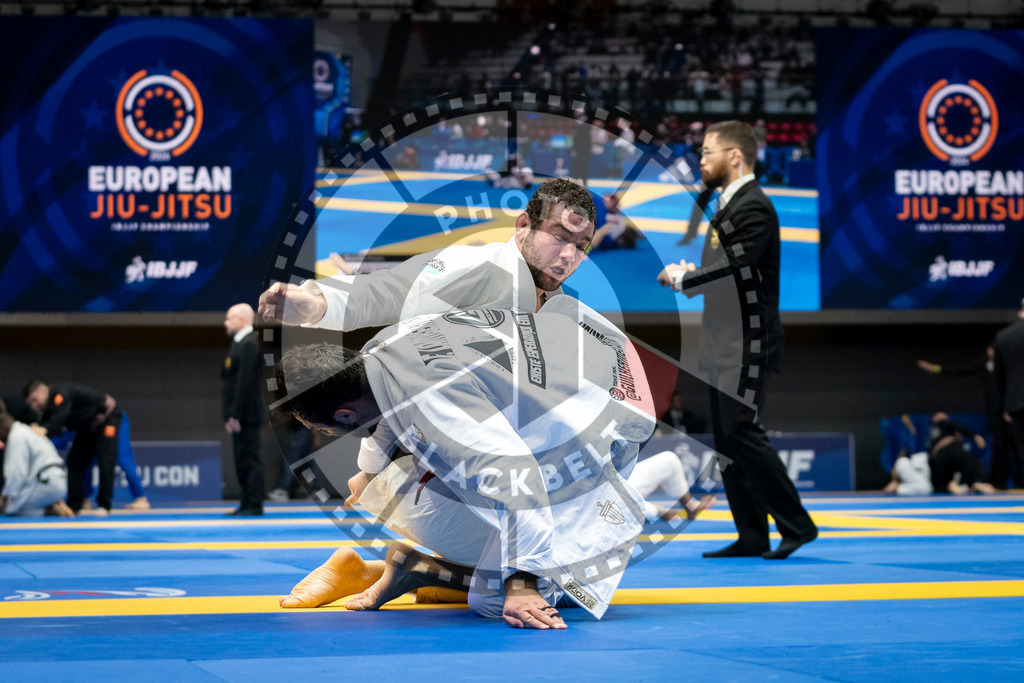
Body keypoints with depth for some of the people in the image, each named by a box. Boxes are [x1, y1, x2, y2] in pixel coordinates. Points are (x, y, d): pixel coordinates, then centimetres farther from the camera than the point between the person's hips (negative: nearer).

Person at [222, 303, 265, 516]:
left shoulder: (248, 344, -14)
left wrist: (235, 415, -21)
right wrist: (230, 415, 16)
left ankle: (254, 505, -7)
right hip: (239, 415, 10)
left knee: (250, 459, -8)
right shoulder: (241, 343, 18)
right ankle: (246, 504, 17)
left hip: (246, 414, -10)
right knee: (242, 459, 12)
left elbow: (245, 382, -20)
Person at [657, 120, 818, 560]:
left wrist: (680, 279, -9)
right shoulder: (729, 205, 18)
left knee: (742, 433, -13)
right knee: (728, 440, 9)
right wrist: (689, 273, 2)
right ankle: (752, 537, 13)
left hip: (748, 342, -10)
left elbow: (732, 270, -23)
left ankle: (796, 524, -5)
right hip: (725, 344, 10)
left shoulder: (753, 208, -14)